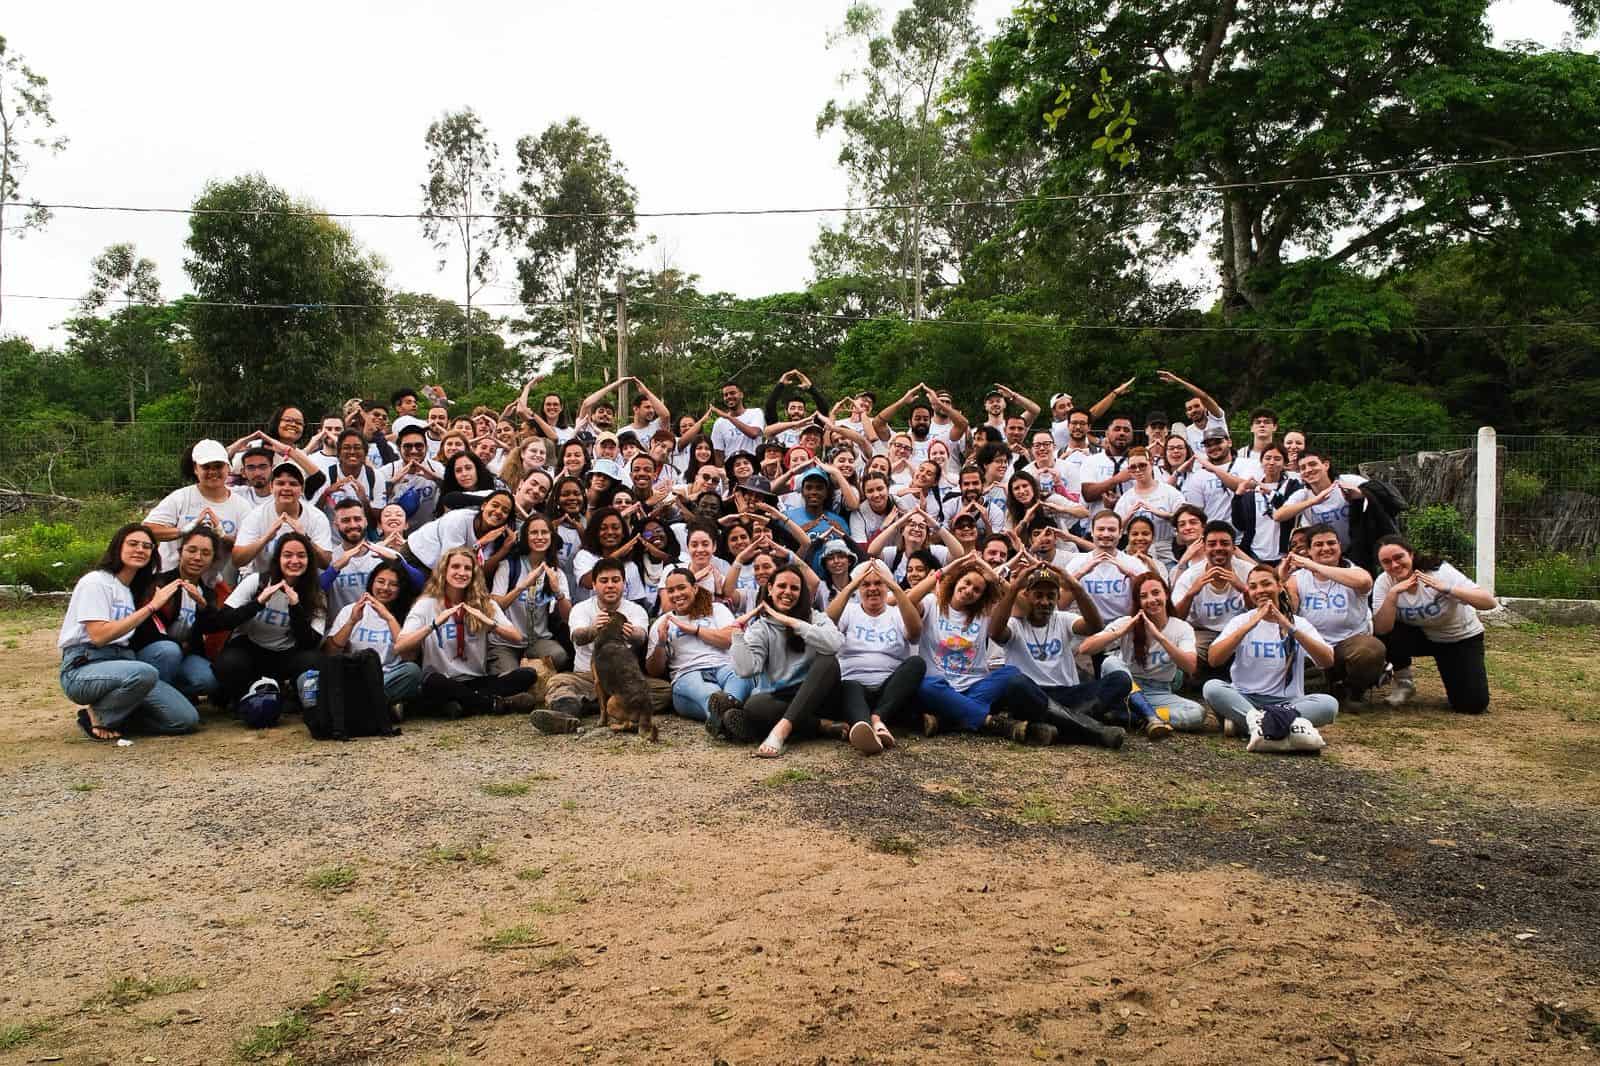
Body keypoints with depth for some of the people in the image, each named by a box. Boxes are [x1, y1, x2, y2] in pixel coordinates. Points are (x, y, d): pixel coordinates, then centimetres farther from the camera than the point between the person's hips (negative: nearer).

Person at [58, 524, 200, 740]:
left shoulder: (134, 589, 20)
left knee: (187, 719, -13)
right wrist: (151, 606, -16)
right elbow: (99, 636, -16)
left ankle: (116, 714, 8)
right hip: (83, 669, -6)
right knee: (145, 672, -40)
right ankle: (97, 717, -12)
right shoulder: (95, 582, -3)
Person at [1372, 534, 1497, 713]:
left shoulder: (1440, 571, -24)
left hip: (1461, 638, -2)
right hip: (1421, 636, 2)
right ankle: (1404, 682, -2)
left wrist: (1447, 588, -46)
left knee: (1472, 704, -18)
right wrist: (1393, 593, -38)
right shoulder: (1384, 582, -17)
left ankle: (1453, 673, 16)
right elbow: (1380, 630, -28)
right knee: (1386, 636, -30)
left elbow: (1490, 603, -32)